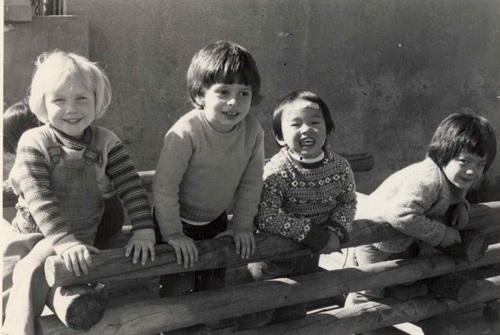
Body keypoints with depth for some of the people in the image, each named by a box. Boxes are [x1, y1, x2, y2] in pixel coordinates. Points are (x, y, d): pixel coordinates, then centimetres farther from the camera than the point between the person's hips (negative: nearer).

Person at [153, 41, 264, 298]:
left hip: (217, 221, 5)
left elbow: (251, 182, -5)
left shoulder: (253, 131, -17)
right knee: (178, 291, 0)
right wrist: (172, 233, -20)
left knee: (214, 286, 18)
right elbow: (164, 185, -26)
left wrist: (242, 225, -3)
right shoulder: (186, 132, -31)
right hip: (180, 222, -5)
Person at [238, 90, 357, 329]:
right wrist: (314, 235, -32)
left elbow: (348, 202, 2)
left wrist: (336, 231, -19)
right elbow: (265, 217, -34)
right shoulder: (276, 171, -28)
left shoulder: (340, 168, -12)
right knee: (257, 317, 9)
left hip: (310, 255, 5)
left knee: (294, 313, 24)